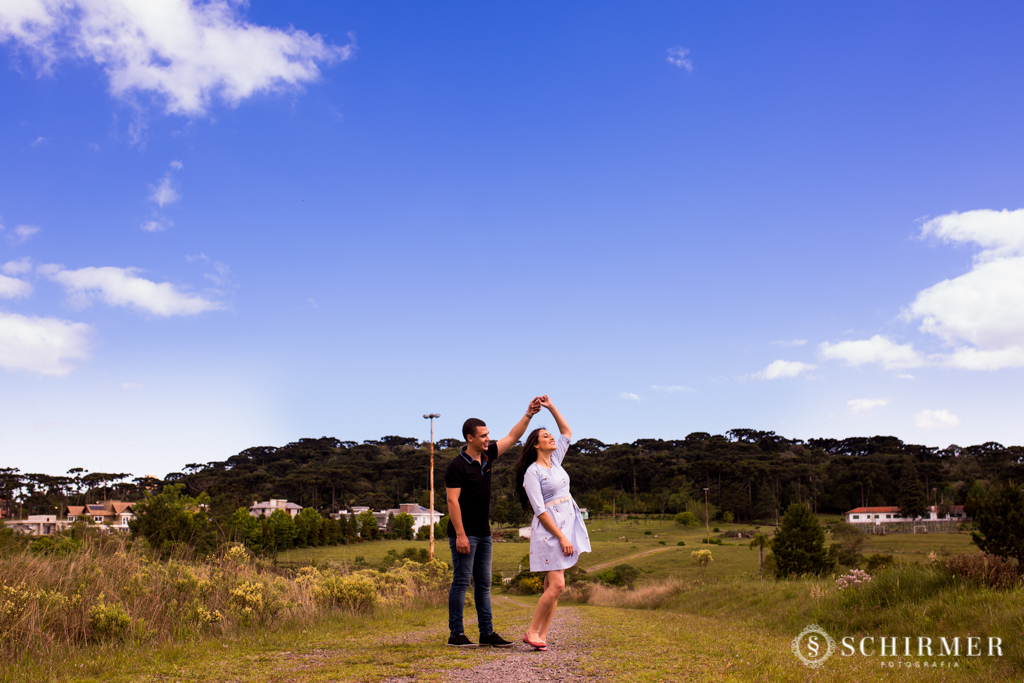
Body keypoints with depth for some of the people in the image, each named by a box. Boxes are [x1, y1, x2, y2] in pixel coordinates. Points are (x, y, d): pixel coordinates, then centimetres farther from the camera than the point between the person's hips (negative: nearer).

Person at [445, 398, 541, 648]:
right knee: (461, 582, -4)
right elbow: (452, 501, -17)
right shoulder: (457, 466, -13)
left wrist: (528, 414, 8)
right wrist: (460, 535, -21)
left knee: (484, 583, 9)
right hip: (464, 533, -8)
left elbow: (512, 437, 17)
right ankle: (456, 634, 3)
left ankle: (487, 633, 14)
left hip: (483, 533, 8)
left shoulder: (487, 455, 8)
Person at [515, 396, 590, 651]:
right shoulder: (532, 472, -10)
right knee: (556, 585, -14)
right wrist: (561, 537, -17)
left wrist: (551, 407, 11)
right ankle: (532, 632, -5)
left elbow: (567, 431, 22)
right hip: (549, 529, -8)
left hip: (568, 523, 8)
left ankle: (542, 635, 8)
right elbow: (540, 511, -14)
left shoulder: (555, 460, 12)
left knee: (552, 586, 5)